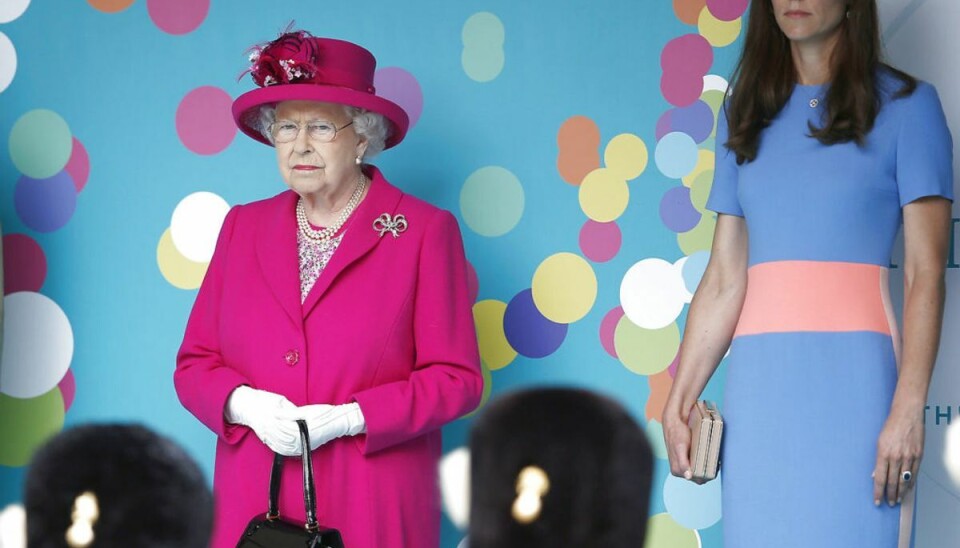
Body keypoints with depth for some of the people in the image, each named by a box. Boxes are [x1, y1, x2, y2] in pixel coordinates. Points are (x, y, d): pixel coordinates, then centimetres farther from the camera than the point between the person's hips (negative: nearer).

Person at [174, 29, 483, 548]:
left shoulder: (425, 231, 0)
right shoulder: (243, 227, 11)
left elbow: (457, 379, -4)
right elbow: (194, 363, 11)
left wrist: (349, 418, -15)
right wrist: (242, 404, -11)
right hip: (252, 504, 3)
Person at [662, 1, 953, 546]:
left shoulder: (904, 105, 3)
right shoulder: (746, 115, 16)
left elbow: (926, 274, -4)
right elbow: (725, 280, 12)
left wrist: (908, 409, -15)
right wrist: (677, 403, 4)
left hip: (853, 375, -4)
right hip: (760, 380, 4)